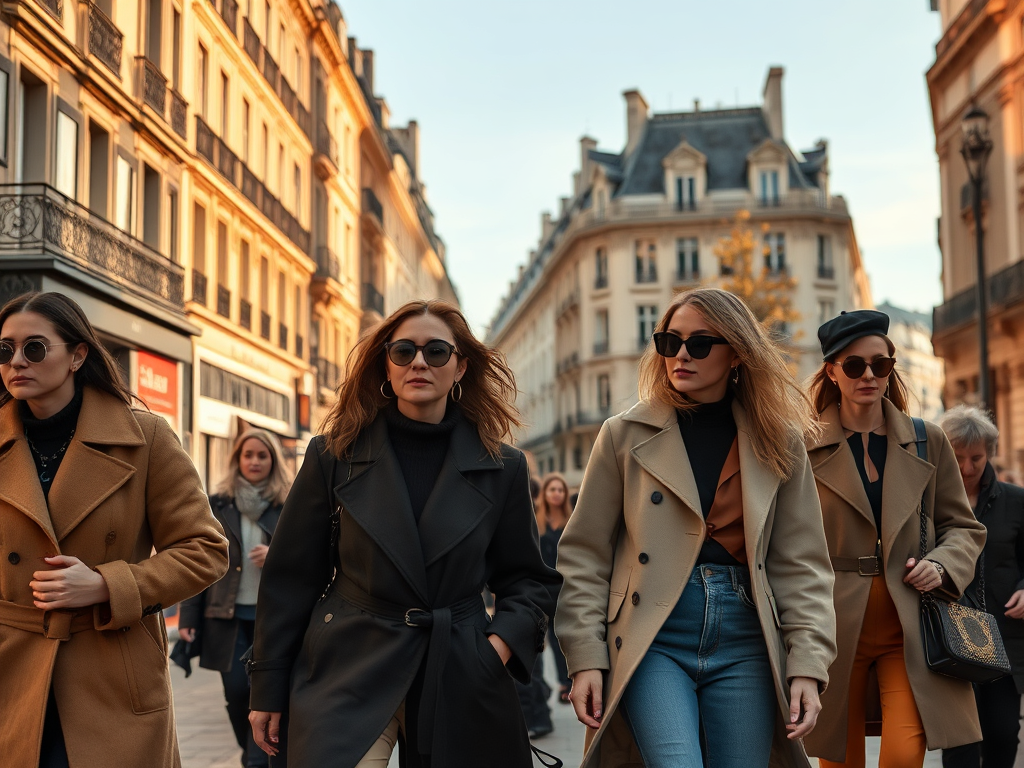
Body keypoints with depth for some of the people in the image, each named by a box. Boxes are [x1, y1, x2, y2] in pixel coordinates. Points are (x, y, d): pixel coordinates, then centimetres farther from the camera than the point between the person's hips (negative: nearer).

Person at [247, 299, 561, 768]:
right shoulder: (334, 455, 2)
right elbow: (291, 577, 4)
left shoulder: (503, 468, 4)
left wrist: (504, 641, -7)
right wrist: (269, 689, 2)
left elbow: (525, 578, 12)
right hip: (348, 676, -1)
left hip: (459, 684, 2)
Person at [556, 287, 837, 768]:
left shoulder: (779, 444, 7)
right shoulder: (626, 436, 4)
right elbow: (584, 557, 4)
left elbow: (801, 564, 7)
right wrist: (586, 658, -5)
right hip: (653, 642, -2)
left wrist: (807, 666, -3)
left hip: (743, 644, 2)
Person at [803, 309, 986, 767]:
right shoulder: (805, 447, 2)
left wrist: (943, 564, -5)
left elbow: (964, 527, 16)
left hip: (910, 623, 1)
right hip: (834, 623, -1)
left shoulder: (927, 442, 9)